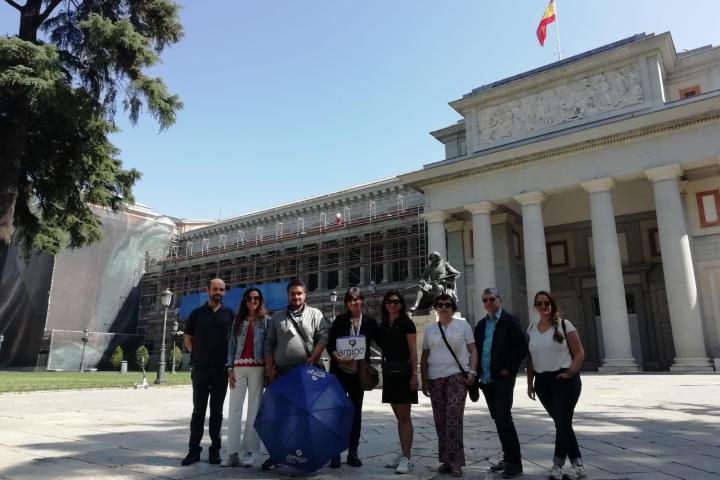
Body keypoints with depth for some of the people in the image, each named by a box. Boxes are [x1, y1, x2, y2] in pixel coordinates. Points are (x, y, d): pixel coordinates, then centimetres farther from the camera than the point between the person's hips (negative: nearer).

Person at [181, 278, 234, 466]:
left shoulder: (229, 314, 5)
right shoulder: (197, 313, 6)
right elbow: (187, 339, 11)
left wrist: (230, 359, 1)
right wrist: (197, 355, 1)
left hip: (221, 369, 0)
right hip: (200, 368, 0)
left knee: (216, 410, 6)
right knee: (198, 410, 4)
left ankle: (215, 450, 14)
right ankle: (194, 449, 11)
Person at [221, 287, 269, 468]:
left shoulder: (266, 320, 5)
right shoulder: (238, 321, 13)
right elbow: (232, 345, 11)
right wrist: (230, 368, 2)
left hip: (257, 368, -3)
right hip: (239, 367, 3)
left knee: (254, 409, 1)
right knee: (234, 408, -2)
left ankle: (249, 452, 6)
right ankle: (232, 453, 0)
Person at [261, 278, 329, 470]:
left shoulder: (315, 314, 5)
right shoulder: (276, 317, 11)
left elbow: (322, 338, -3)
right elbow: (269, 344, 9)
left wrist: (313, 358, -16)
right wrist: (269, 368, 1)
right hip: (281, 372, 2)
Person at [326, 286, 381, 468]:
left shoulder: (370, 322, 1)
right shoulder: (340, 320, 0)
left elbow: (382, 341, 5)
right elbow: (330, 344, -3)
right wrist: (337, 357, -20)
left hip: (358, 373, 1)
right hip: (339, 371, -1)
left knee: (356, 412, 9)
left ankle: (353, 453, 20)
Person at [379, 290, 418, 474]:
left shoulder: (406, 323, -5)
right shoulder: (383, 325, 12)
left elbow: (413, 351, -9)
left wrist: (414, 374, -15)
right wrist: (383, 372, 11)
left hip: (403, 372, -6)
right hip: (389, 373, 6)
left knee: (404, 416, -5)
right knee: (399, 416, 11)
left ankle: (407, 457, -1)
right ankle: (405, 453, 19)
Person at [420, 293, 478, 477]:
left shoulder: (462, 325, 5)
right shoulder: (429, 329, 12)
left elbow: (473, 350, 3)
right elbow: (424, 356, 14)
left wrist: (472, 372, -8)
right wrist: (424, 380, 9)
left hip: (457, 376, -3)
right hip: (435, 379, 4)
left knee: (453, 418, -12)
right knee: (440, 420, 7)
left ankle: (455, 461, -6)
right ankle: (446, 460, 18)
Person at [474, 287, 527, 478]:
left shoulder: (509, 321, -4)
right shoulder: (481, 324, 13)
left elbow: (521, 347, -9)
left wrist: (509, 369, -11)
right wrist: (477, 373, 6)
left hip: (502, 378, -6)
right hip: (486, 379, 6)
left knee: (503, 418, -10)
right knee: (498, 419, 11)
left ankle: (515, 463, -1)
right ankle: (508, 458, 22)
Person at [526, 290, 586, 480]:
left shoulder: (564, 325, -5)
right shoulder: (531, 329, 8)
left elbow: (579, 353, -5)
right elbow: (530, 358, 12)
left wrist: (569, 373, -15)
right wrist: (530, 382, 9)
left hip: (564, 380, -4)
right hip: (542, 381, 5)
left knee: (563, 423, -2)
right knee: (561, 422, 9)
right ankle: (577, 464, 19)